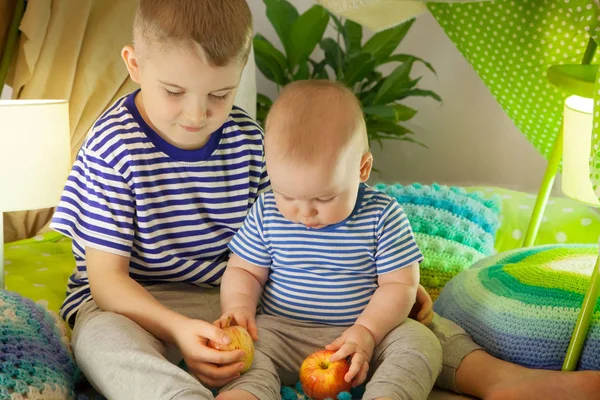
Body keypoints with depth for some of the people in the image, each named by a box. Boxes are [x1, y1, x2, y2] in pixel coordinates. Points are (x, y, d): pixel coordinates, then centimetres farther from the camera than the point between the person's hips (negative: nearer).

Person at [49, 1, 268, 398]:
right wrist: (176, 328, -31)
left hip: (231, 295, 4)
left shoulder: (248, 138, 0)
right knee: (102, 337, -38)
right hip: (132, 303, -4)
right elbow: (106, 276, -13)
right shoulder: (113, 146, -13)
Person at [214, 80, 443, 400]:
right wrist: (238, 308, -15)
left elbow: (399, 284, -6)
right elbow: (243, 271, 7)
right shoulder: (267, 213, -2)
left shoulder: (383, 217, -8)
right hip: (281, 332, 1)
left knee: (421, 343, -23)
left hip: (367, 331, 0)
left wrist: (366, 331, -20)